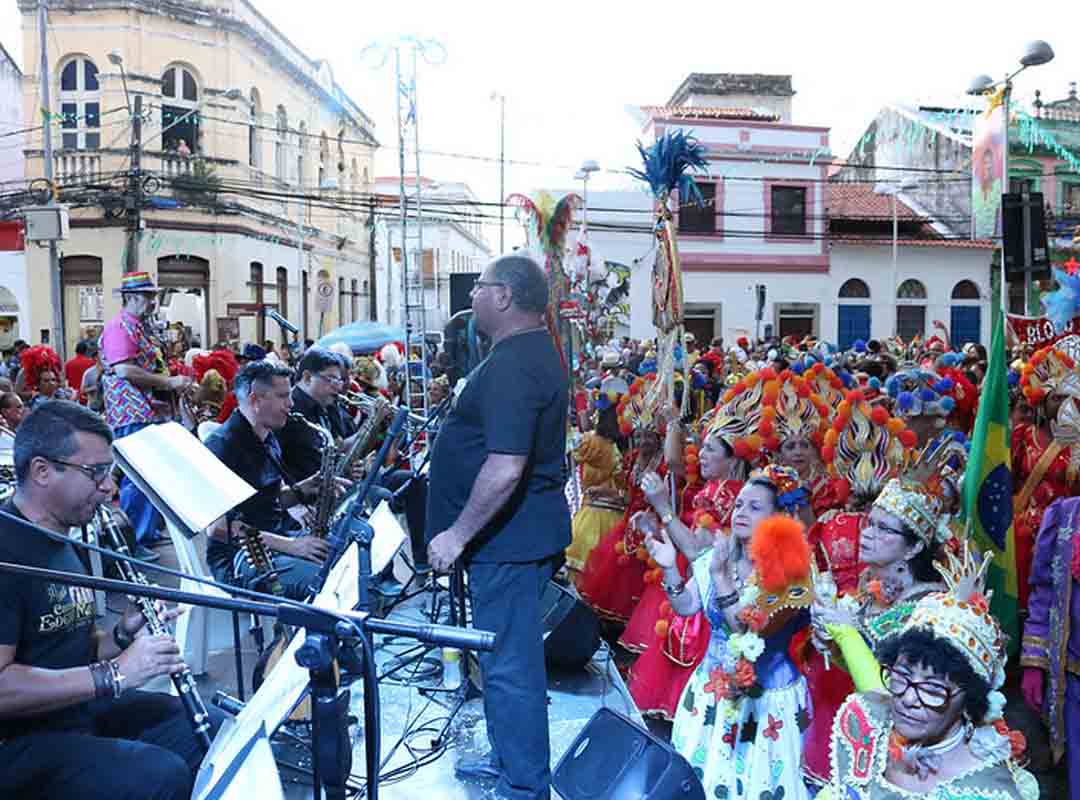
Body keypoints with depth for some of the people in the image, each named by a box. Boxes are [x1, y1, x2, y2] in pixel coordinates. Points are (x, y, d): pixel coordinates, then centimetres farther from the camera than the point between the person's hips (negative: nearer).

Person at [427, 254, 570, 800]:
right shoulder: (535, 352, 12)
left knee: (510, 661, 0)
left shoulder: (511, 366, -22)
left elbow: (505, 468, -30)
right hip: (519, 529, 11)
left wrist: (457, 534, -22)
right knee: (508, 651, 21)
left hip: (509, 533, -11)